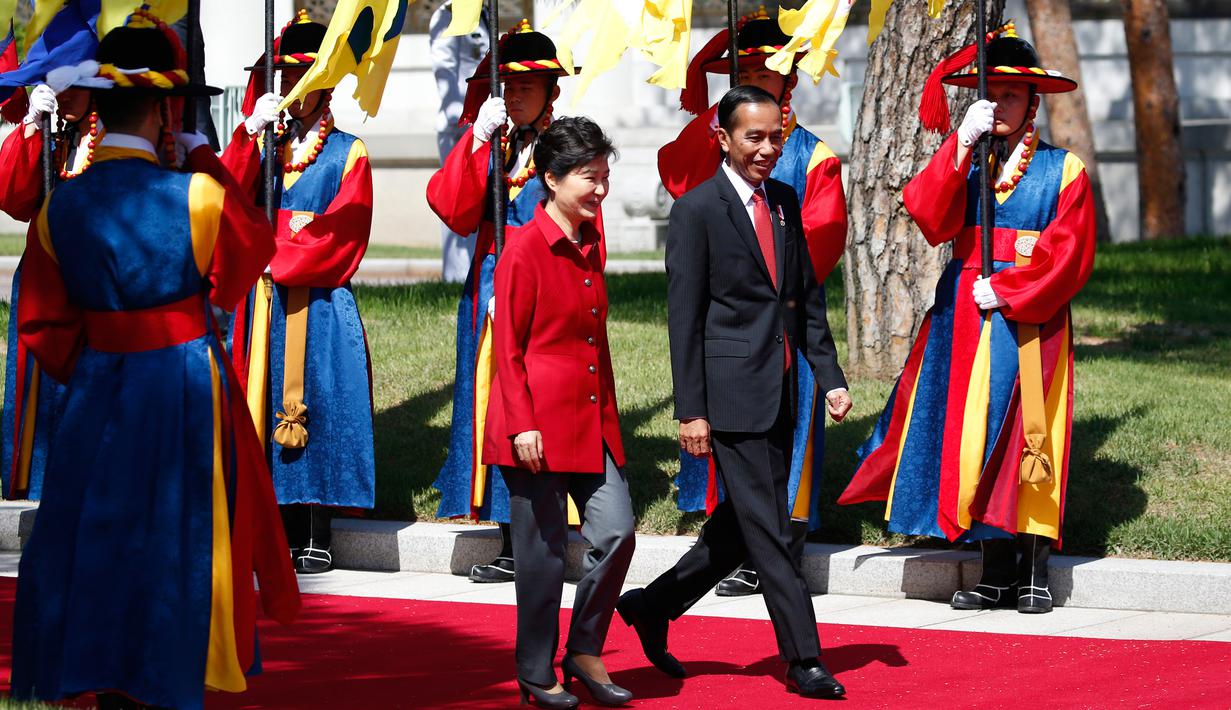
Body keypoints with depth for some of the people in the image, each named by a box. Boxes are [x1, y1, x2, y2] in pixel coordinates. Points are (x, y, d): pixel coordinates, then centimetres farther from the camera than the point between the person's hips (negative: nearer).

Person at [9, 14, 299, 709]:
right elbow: (254, 244, 5)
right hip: (188, 386, -3)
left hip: (99, 385, 3)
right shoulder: (197, 195, -17)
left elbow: (45, 324, 1)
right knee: (178, 535, 9)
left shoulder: (61, 207, -6)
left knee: (97, 528, 13)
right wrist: (206, 160, 9)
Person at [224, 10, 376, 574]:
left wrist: (278, 258, -11)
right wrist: (251, 131, -13)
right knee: (275, 407, 3)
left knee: (317, 404, -5)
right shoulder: (263, 146, 14)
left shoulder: (347, 153, 2)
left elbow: (339, 231, -7)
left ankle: (319, 540, -1)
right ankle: (288, 534, 8)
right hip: (269, 304, 4)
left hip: (320, 301, -4)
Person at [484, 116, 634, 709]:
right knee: (544, 550, 1)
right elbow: (508, 348, -11)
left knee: (616, 531, -3)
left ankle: (585, 651, 13)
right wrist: (522, 425, -15)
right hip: (540, 420, -7)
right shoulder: (525, 249, -11)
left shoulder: (590, 244, 11)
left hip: (592, 417, 7)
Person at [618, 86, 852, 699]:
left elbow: (807, 297, 17)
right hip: (732, 393, -7)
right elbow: (684, 318, -9)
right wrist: (690, 411, -12)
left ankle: (653, 605, 28)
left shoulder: (784, 202, 12)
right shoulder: (697, 211, -9)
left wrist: (830, 377, 8)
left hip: (779, 394, 7)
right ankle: (803, 659, 1)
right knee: (767, 528, -3)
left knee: (745, 523, 13)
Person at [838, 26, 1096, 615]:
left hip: (1030, 320, -3)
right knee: (974, 438, 0)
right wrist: (961, 143, -13)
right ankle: (995, 571, 4)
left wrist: (1004, 290, -12)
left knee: (1027, 439, -6)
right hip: (964, 321, 4)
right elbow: (931, 218, -5)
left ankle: (1035, 572, -3)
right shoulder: (963, 164, 13)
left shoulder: (1062, 171, 3)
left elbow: (1068, 252, -6)